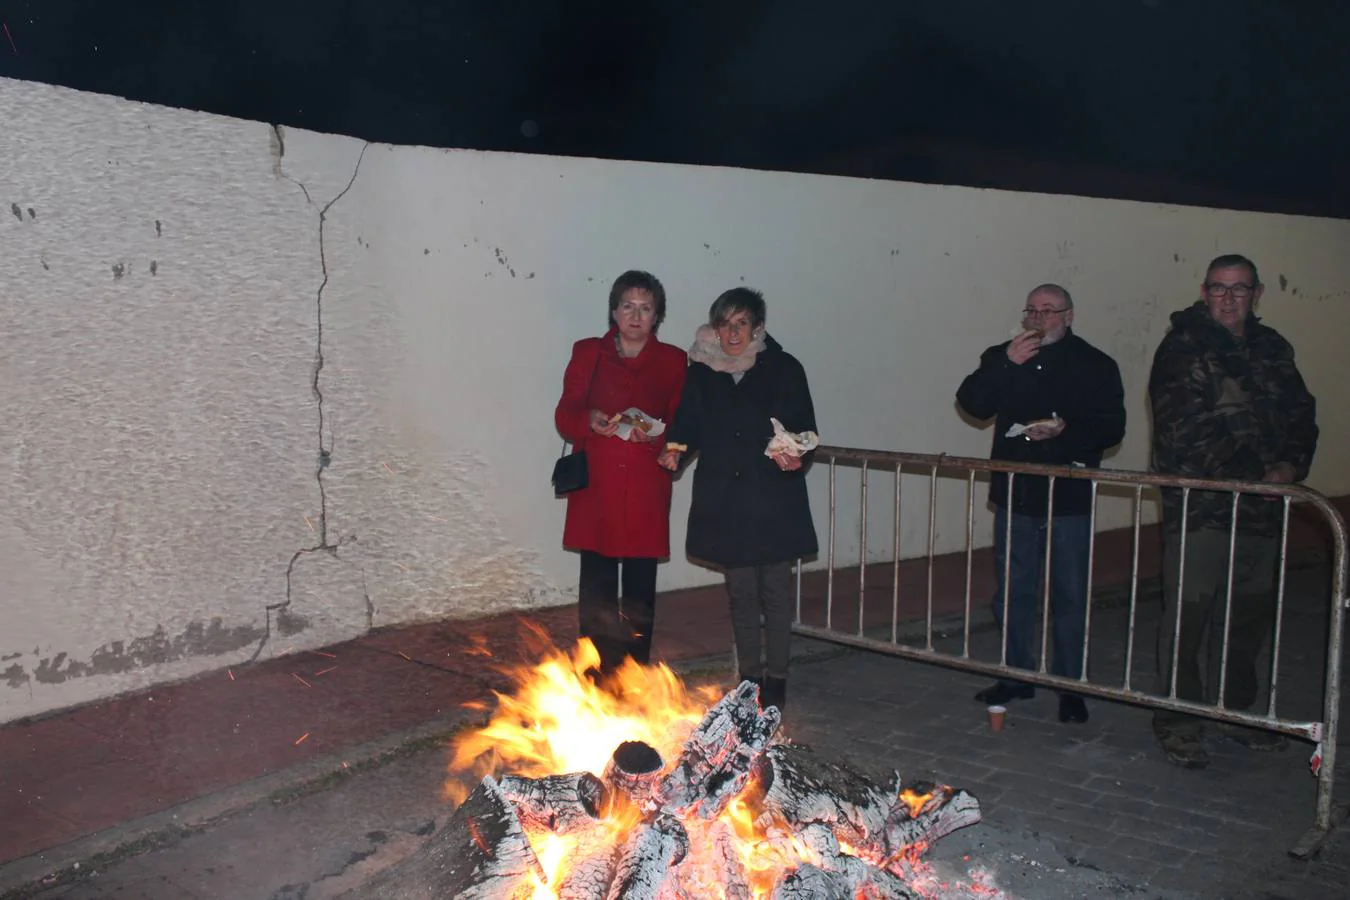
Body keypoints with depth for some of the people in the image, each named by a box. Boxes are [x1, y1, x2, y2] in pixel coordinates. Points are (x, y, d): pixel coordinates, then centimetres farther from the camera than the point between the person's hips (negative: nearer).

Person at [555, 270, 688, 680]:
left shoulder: (672, 361, 9)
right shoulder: (588, 353, 9)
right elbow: (565, 415, 2)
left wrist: (657, 434, -15)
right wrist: (591, 422, -19)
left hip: (647, 492, 0)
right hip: (596, 488, 0)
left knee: (640, 589, 4)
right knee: (596, 588, -2)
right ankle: (596, 679, 8)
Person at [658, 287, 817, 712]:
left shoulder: (784, 369, -3)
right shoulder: (701, 373, 3)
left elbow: (805, 432, -2)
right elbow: (689, 427, 7)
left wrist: (797, 459, -21)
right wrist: (676, 452, -13)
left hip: (775, 501, -2)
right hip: (725, 503, 2)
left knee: (775, 591, 5)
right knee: (740, 593, 12)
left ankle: (776, 678, 20)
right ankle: (749, 676, 25)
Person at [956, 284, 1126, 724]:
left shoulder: (1095, 365, 0)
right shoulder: (1003, 357, 7)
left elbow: (1112, 427, -5)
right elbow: (972, 402, -7)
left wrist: (1065, 428, -21)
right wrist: (1006, 363, -17)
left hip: (1069, 501, -3)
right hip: (1014, 495, 3)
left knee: (1069, 597, 4)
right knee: (1013, 592, 11)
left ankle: (1071, 685, 16)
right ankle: (1017, 676, 25)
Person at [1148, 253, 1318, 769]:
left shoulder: (1272, 349, 14)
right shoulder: (1182, 350, -8)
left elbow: (1301, 413, 15)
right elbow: (1186, 432, -17)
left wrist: (1291, 465, -5)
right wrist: (1254, 475, -17)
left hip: (1261, 507, 7)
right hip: (1198, 507, -6)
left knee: (1251, 612, 15)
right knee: (1188, 615, -2)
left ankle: (1235, 709, 32)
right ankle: (1176, 721, 11)